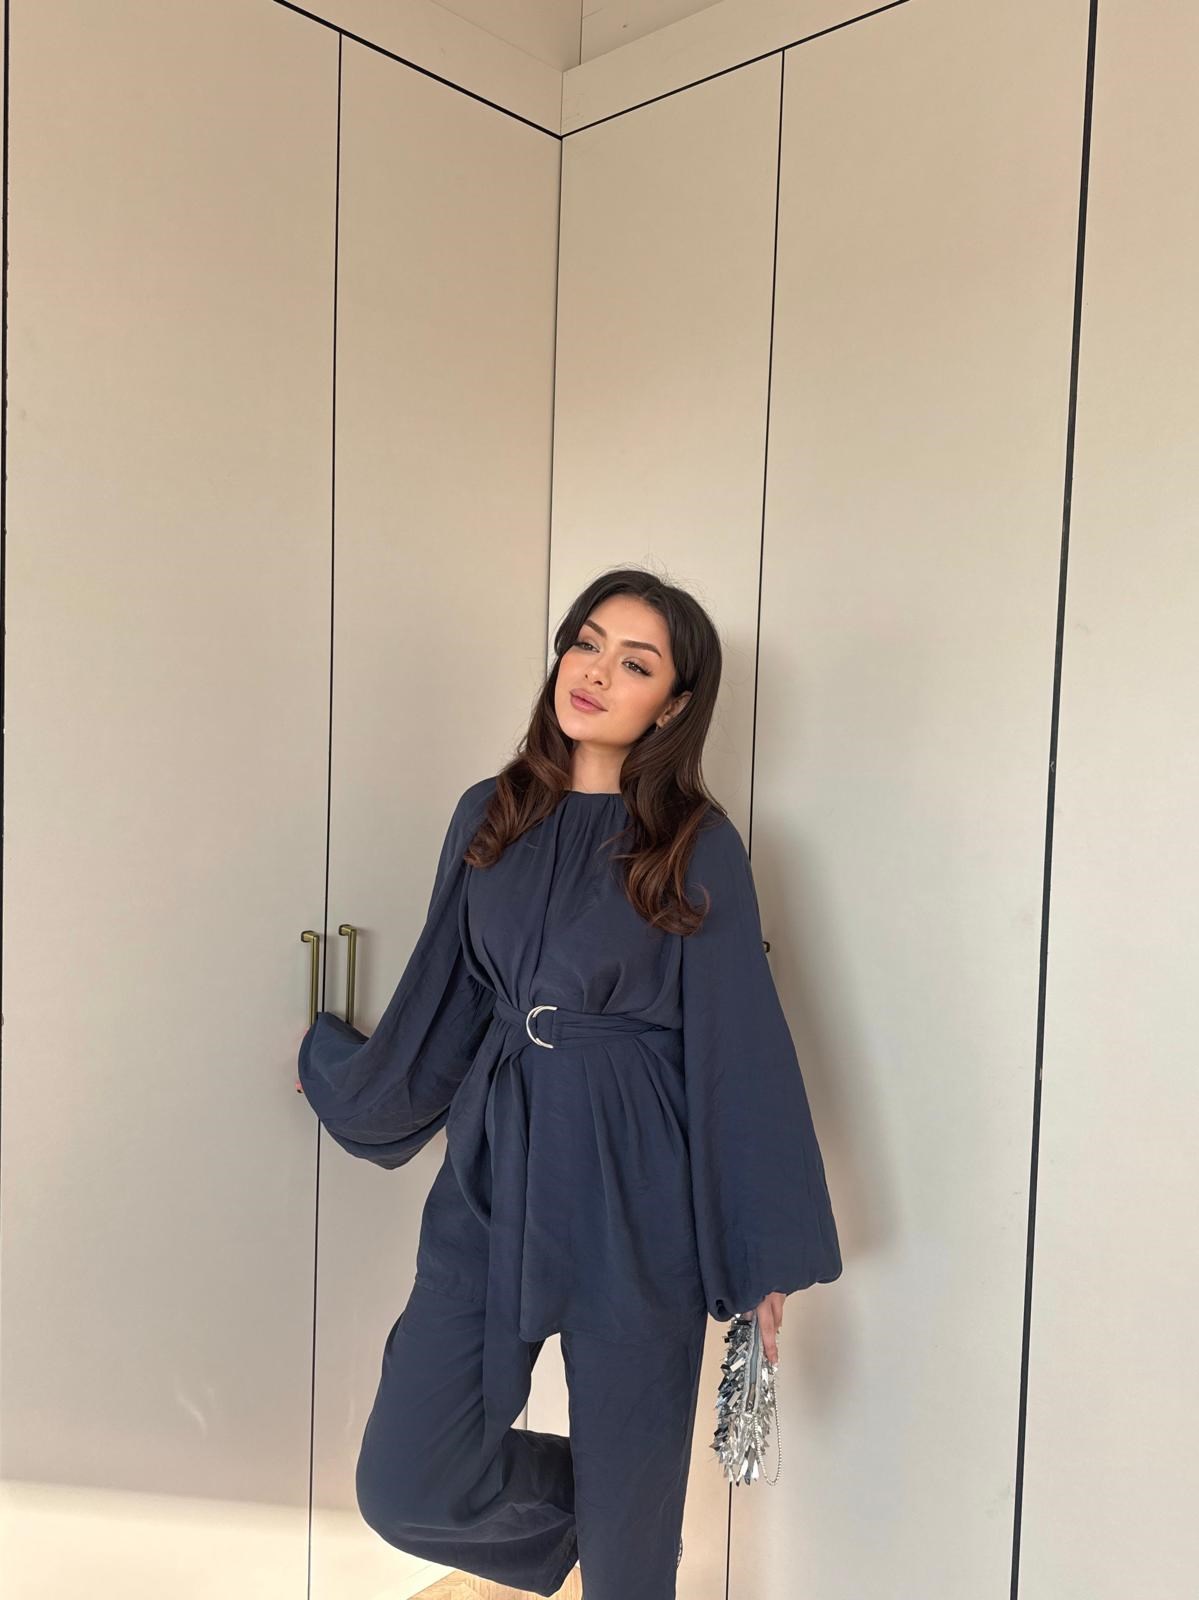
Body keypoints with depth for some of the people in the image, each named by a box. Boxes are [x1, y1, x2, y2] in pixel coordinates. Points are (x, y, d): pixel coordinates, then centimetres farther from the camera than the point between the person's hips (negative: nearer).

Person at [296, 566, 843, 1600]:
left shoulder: (698, 847, -8)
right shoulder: (490, 817, 4)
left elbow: (740, 1046, -6)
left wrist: (769, 1256, -4)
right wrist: (335, 1070, 26)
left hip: (632, 1189, -3)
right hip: (493, 1168, 4)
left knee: (628, 1511, 10)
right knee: (407, 1486, 5)